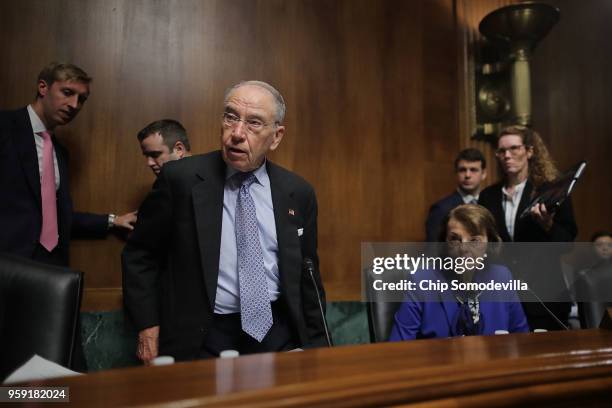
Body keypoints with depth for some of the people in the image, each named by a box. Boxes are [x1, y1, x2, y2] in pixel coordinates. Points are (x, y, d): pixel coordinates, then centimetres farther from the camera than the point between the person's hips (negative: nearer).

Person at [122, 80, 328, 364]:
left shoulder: (298, 193, 3)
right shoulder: (181, 178, -6)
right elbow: (139, 254, 4)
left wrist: (315, 345, 11)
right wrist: (147, 326, -3)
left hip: (277, 333, 3)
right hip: (202, 337, -2)